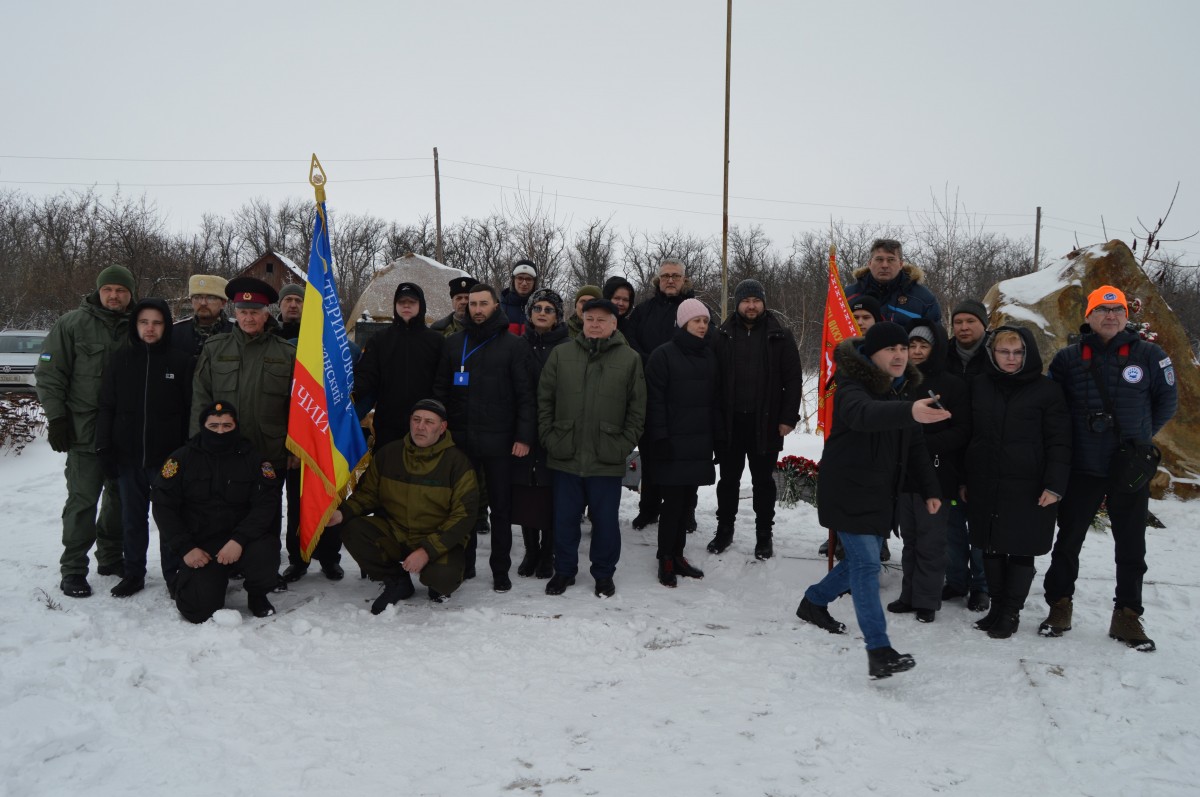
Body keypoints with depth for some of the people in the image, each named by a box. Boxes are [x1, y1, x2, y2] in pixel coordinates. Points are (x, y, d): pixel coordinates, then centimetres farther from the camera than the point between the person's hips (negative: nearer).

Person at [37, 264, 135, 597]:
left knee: (119, 497, 12)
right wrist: (56, 417, -9)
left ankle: (110, 557, 26)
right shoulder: (72, 324, -3)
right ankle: (73, 569, 7)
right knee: (83, 500, -3)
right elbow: (49, 374, -4)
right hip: (86, 432, -4)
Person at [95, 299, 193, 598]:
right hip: (128, 456, 3)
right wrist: (104, 448, 0)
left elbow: (191, 410, -2)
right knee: (132, 517, 12)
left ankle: (173, 573, 17)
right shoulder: (120, 360, 4)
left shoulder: (181, 361, -2)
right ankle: (133, 573, 24)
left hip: (168, 456, -2)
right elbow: (107, 408, 6)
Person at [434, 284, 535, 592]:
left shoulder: (513, 344, 0)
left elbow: (525, 394, -4)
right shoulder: (454, 343, 10)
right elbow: (440, 389, 12)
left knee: (501, 507, 5)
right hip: (460, 436, 3)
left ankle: (500, 570, 16)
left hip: (498, 439, -3)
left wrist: (524, 436, -11)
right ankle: (464, 564, 24)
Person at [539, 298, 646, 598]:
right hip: (565, 456, 2)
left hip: (607, 460, -1)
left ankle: (604, 574, 26)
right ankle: (564, 570, 28)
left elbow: (637, 408, 2)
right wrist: (549, 438, 0)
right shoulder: (561, 354, 5)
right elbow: (544, 400, 7)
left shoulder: (630, 359, 2)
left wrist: (625, 445, -4)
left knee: (606, 520, 9)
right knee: (565, 518, 12)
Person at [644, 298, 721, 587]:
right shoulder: (664, 354, -5)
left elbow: (715, 400, 16)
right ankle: (666, 560, 10)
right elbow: (654, 400, -9)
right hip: (672, 443, -5)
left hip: (699, 443, 5)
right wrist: (660, 438, -15)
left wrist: (718, 437, 13)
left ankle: (677, 555, 21)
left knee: (686, 501, 9)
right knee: (674, 501, -3)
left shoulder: (709, 355, 13)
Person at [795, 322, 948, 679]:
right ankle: (879, 651, -14)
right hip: (848, 491, -9)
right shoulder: (852, 387, -18)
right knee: (866, 563, -13)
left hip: (881, 493, 9)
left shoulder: (901, 390, 9)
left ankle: (814, 602, 40)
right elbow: (863, 415, -44)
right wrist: (909, 412, -61)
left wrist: (930, 489, 9)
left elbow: (916, 446, 15)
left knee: (862, 559, 17)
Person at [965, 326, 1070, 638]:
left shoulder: (1047, 389, -3)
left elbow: (1059, 442, -5)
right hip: (985, 485, 3)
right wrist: (964, 479, 10)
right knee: (991, 548, 10)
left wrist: (1055, 484, -13)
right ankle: (997, 606, 25)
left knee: (1021, 550, 5)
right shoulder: (979, 386, 7)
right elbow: (968, 434, 11)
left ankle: (1011, 612, 18)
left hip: (1028, 487, -3)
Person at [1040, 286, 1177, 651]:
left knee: (1131, 547, 8)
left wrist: (1139, 436, 9)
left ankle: (1127, 617, 21)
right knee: (1068, 541, 7)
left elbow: (1167, 402, 9)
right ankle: (1059, 607, 21)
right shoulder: (1068, 358, -1)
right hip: (1082, 470, 0)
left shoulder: (1149, 355, -1)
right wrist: (1077, 437, 4)